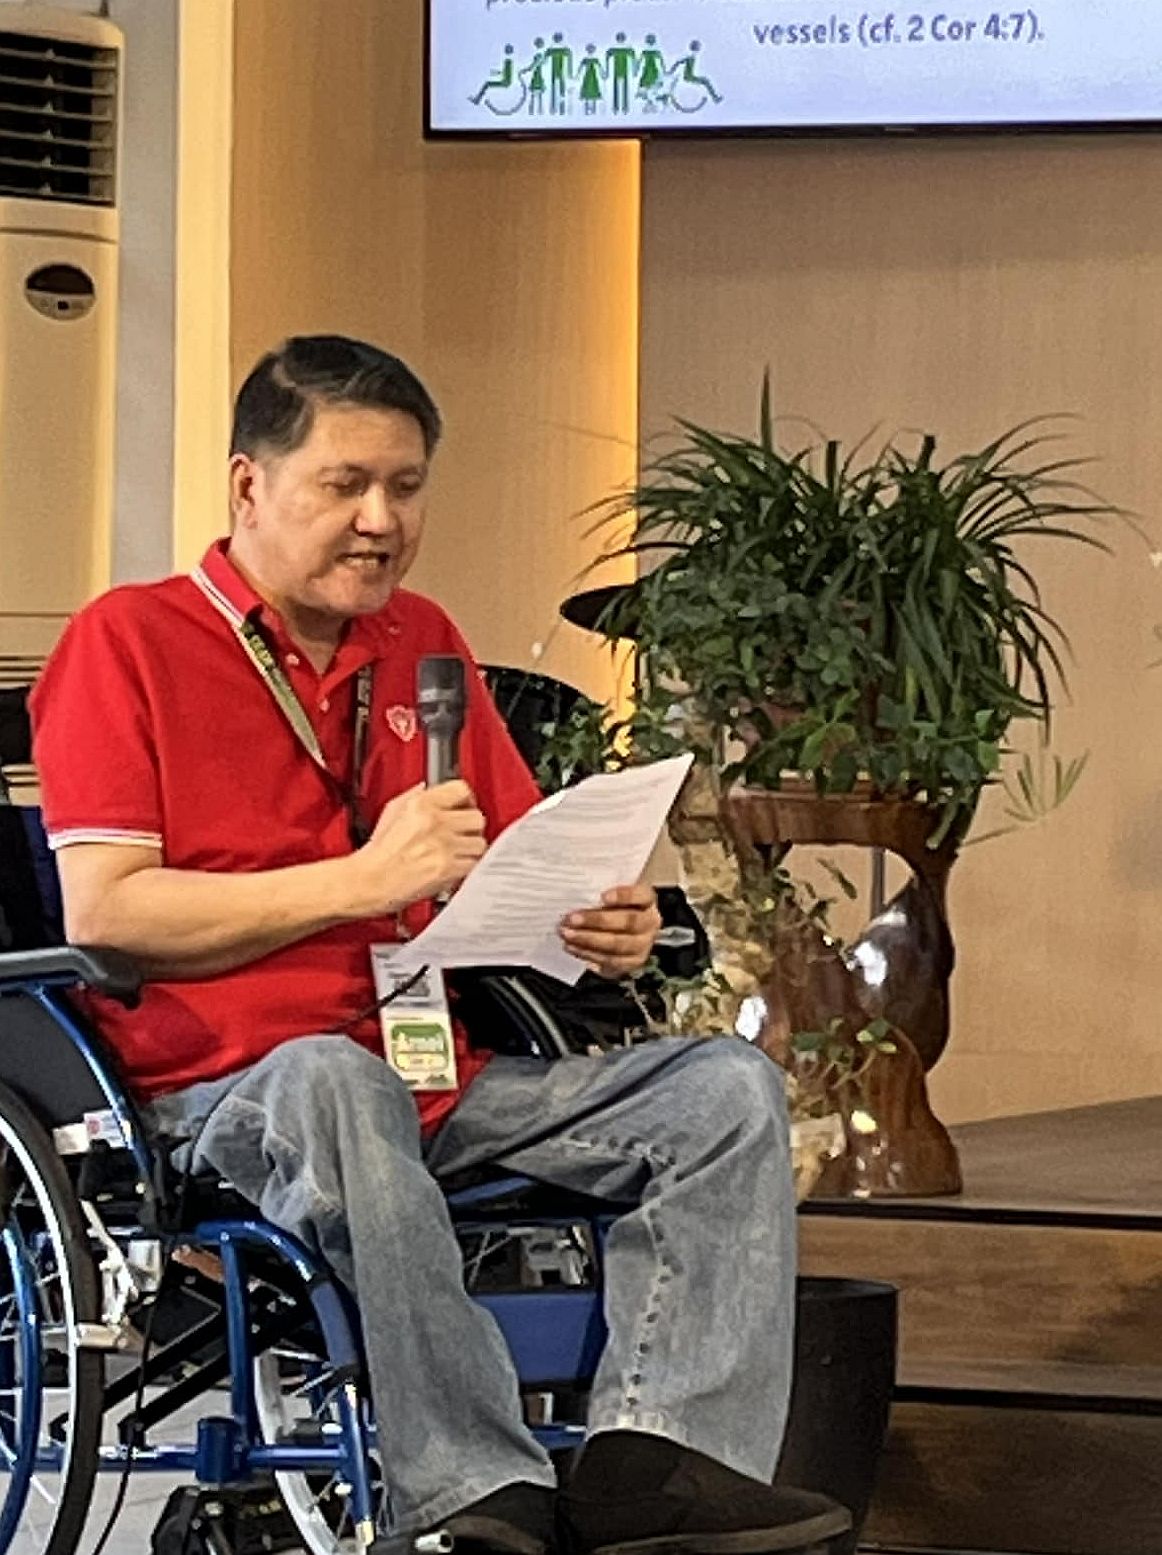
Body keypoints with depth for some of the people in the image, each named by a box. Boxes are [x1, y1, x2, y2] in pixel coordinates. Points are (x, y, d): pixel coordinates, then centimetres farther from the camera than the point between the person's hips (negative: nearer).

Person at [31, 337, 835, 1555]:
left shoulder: (424, 644, 19)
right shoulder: (128, 643, 0)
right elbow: (101, 912, -11)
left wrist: (606, 923, -1)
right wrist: (363, 879, -17)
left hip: (452, 1077, 7)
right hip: (230, 1085, -6)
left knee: (726, 1085, -12)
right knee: (331, 1082, -40)